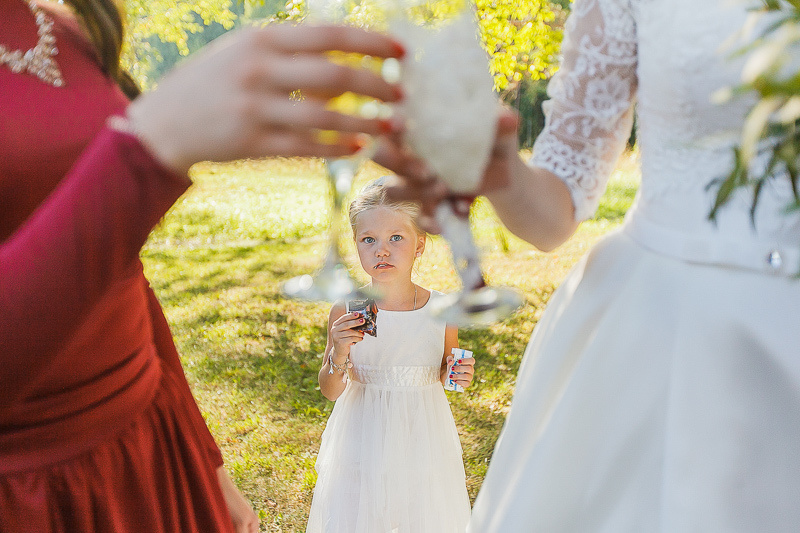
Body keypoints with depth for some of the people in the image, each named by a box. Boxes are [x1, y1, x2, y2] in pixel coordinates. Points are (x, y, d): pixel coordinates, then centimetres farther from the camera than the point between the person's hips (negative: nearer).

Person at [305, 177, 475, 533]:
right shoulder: (346, 311, -13)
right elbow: (331, 392, -6)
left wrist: (457, 375, -13)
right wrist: (339, 354, -24)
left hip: (422, 438, 1)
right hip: (364, 442, -1)